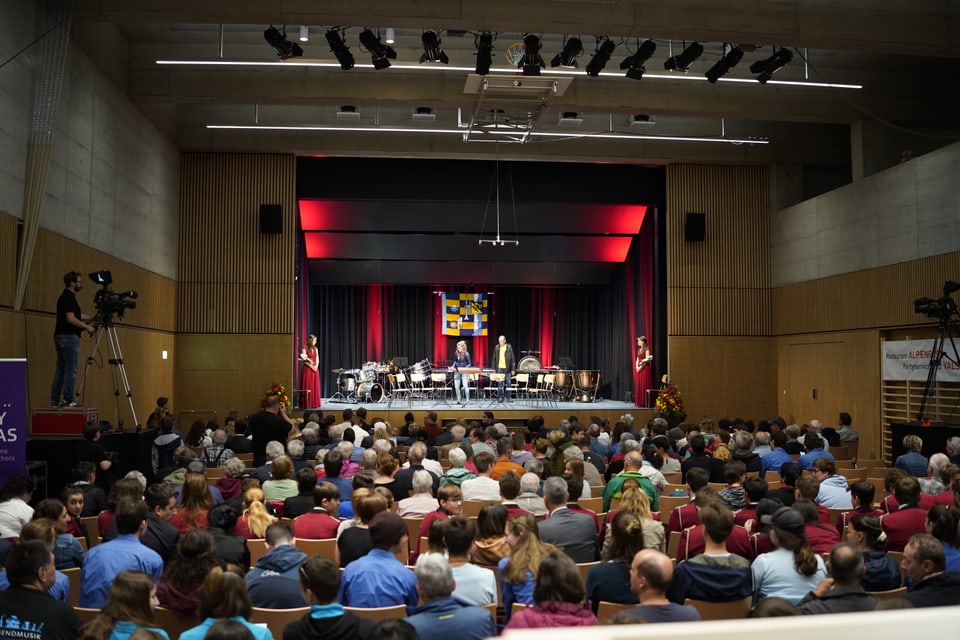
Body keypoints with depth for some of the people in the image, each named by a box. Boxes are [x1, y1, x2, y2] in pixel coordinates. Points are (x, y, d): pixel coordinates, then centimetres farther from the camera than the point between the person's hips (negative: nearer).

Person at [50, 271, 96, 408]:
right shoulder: (69, 298, -14)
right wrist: (87, 327, -13)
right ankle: (68, 400, -9)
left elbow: (75, 316, 26)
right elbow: (71, 319, -22)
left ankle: (55, 400, 11)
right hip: (69, 336, -10)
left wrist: (92, 317, 21)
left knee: (60, 370, 10)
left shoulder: (64, 297, 17)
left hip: (60, 336, 10)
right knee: (71, 370, -8)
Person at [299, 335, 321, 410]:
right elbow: (304, 360, -10)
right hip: (307, 369, -6)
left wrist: (316, 366, -5)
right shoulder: (304, 348, -4)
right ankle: (307, 404, -5)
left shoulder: (315, 349, 15)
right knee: (307, 388, -6)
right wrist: (311, 366, -14)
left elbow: (317, 359, 13)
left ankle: (314, 404, 10)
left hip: (315, 369, 6)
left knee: (315, 387, 5)